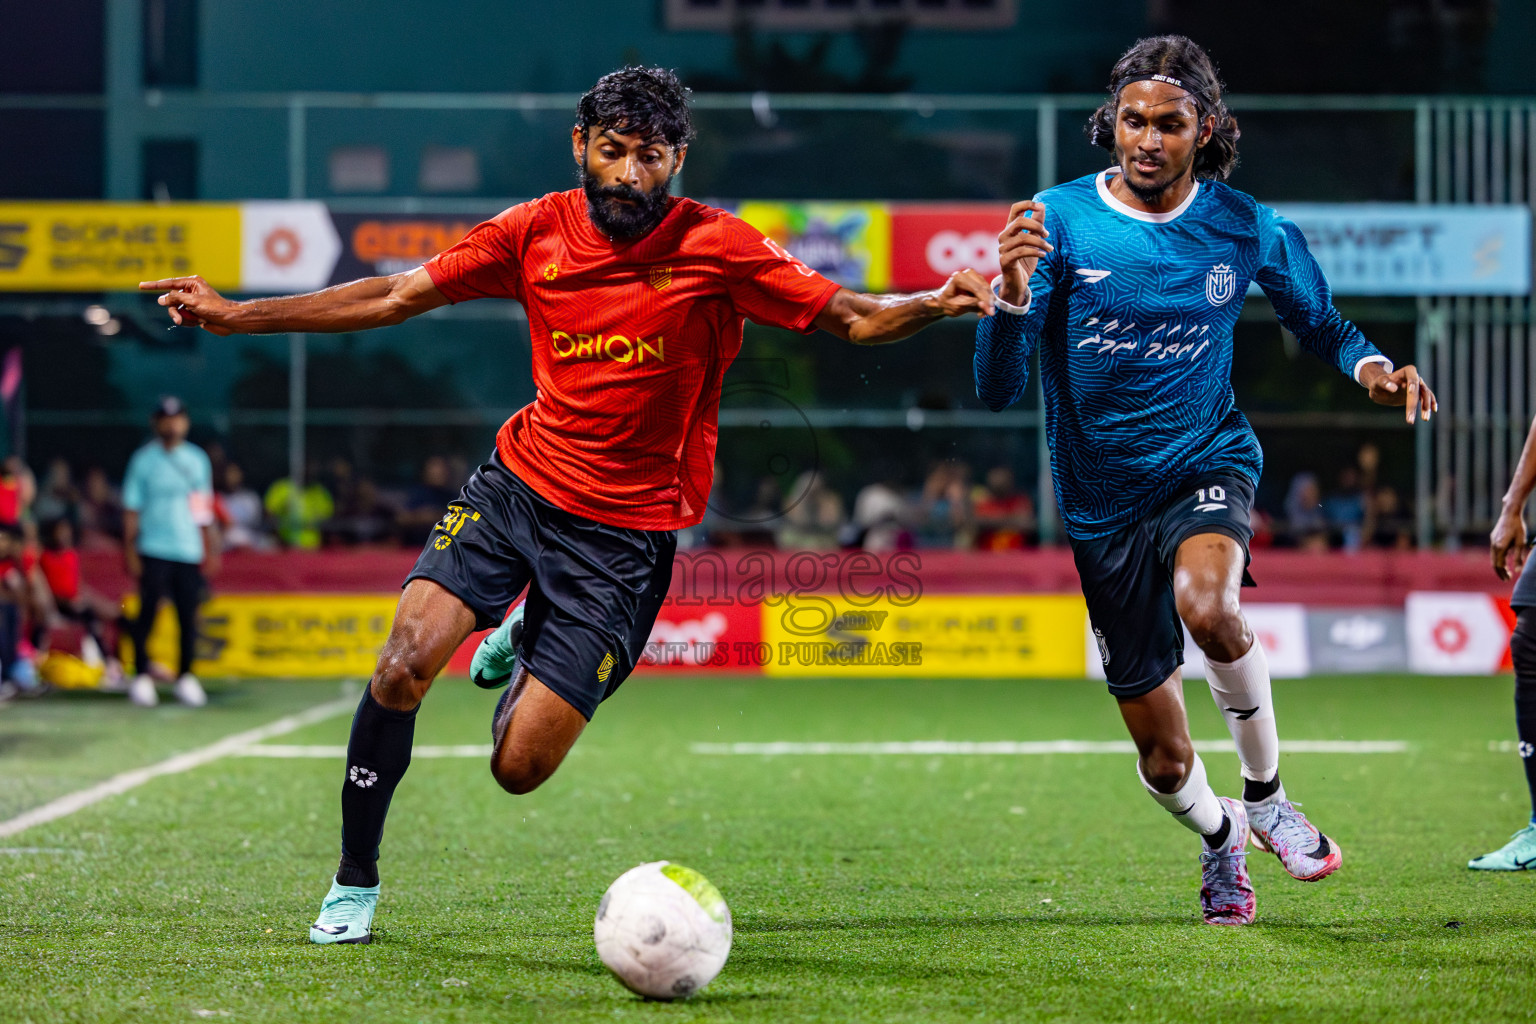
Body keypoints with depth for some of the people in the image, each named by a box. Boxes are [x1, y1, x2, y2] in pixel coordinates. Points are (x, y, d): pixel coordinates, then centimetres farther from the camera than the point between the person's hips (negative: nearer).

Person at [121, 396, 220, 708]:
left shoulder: (197, 460, 11)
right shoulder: (144, 460, 2)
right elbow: (131, 509, 2)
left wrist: (211, 548, 11)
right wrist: (130, 552, -4)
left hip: (189, 551, 3)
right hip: (154, 550, -3)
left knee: (189, 615, 1)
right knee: (148, 611, -6)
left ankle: (185, 676, 11)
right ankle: (141, 676, 1)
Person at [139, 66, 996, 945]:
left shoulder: (716, 248, -12)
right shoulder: (538, 232, -4)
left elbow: (851, 317, -12)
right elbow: (394, 299, 4)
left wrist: (939, 304, -33)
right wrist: (236, 315, 1)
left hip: (628, 532, -2)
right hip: (520, 480, 2)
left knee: (520, 769, -6)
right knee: (406, 663, -21)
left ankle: (529, 642, 31)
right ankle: (355, 883, 1)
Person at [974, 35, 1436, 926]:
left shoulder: (1248, 230, -4)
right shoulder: (1060, 220, -9)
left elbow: (1321, 323, 15)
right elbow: (998, 388, -12)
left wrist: (1376, 370, -7)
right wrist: (1015, 293, -31)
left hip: (1207, 462, -1)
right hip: (1103, 501, 1)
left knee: (1206, 603, -37)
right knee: (1164, 761, 5)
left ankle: (1265, 794, -11)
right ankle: (1221, 837, 42)